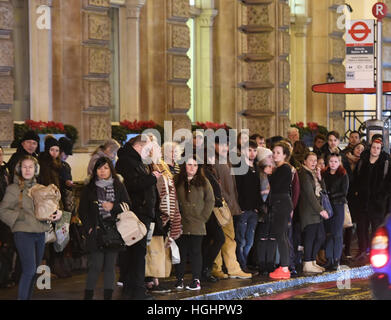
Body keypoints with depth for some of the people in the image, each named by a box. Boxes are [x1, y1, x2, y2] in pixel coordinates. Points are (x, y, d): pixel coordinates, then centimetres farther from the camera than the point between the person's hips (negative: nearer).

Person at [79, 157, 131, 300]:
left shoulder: (119, 187, 9)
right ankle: (88, 296, -2)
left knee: (110, 266, 4)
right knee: (95, 266, -7)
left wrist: (113, 207, -10)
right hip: (96, 233, -2)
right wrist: (90, 228, -6)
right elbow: (82, 211, 6)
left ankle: (108, 296, 9)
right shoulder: (89, 189, 6)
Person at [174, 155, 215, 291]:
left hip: (197, 225, 0)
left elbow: (210, 200, 6)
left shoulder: (203, 182, 7)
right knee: (181, 252, 3)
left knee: (195, 252, 1)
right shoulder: (177, 181, 4)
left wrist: (203, 217, -1)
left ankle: (196, 280, 4)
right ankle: (179, 280, 9)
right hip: (181, 224, 0)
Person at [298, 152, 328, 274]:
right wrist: (320, 210, -14)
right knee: (310, 237, -7)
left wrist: (319, 177, 1)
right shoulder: (304, 174, -9)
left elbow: (323, 189, 17)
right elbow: (310, 194, -14)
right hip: (308, 210, -9)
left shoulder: (313, 173, 19)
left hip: (316, 210, 9)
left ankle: (312, 261, 18)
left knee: (320, 236, 8)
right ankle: (307, 265, -3)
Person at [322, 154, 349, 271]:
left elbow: (344, 192, -3)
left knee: (337, 234, -3)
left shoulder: (343, 176, 2)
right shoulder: (324, 174, 12)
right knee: (328, 233, 2)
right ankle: (329, 260, 6)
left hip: (338, 206, -3)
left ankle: (336, 260, 0)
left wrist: (330, 195, -10)